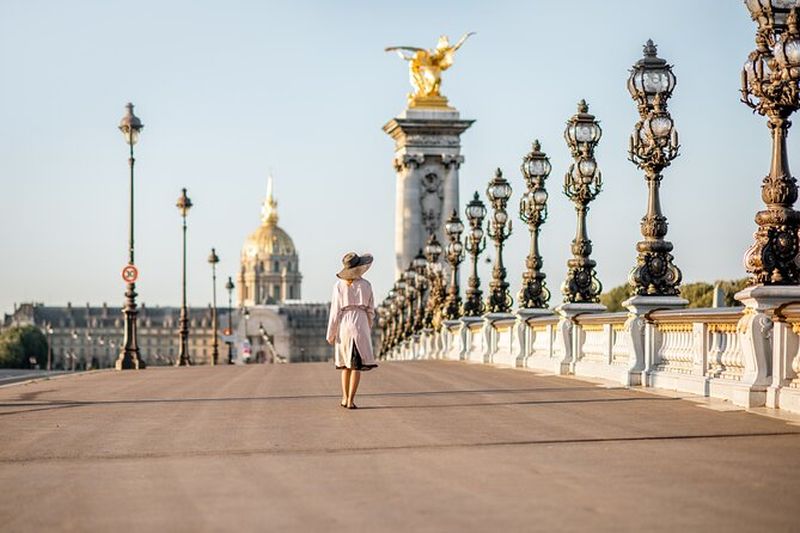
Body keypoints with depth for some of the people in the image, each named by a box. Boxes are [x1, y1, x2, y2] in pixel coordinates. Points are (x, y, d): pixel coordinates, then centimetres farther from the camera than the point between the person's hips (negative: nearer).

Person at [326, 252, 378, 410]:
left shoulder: (339, 285, -2)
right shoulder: (366, 285, -2)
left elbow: (335, 310, -3)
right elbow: (370, 310, 4)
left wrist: (331, 333, 3)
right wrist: (368, 328, 19)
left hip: (344, 325, 1)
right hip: (360, 324, -1)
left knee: (346, 363, 17)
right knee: (357, 365, 1)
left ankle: (345, 398, 16)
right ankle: (350, 400, -6)